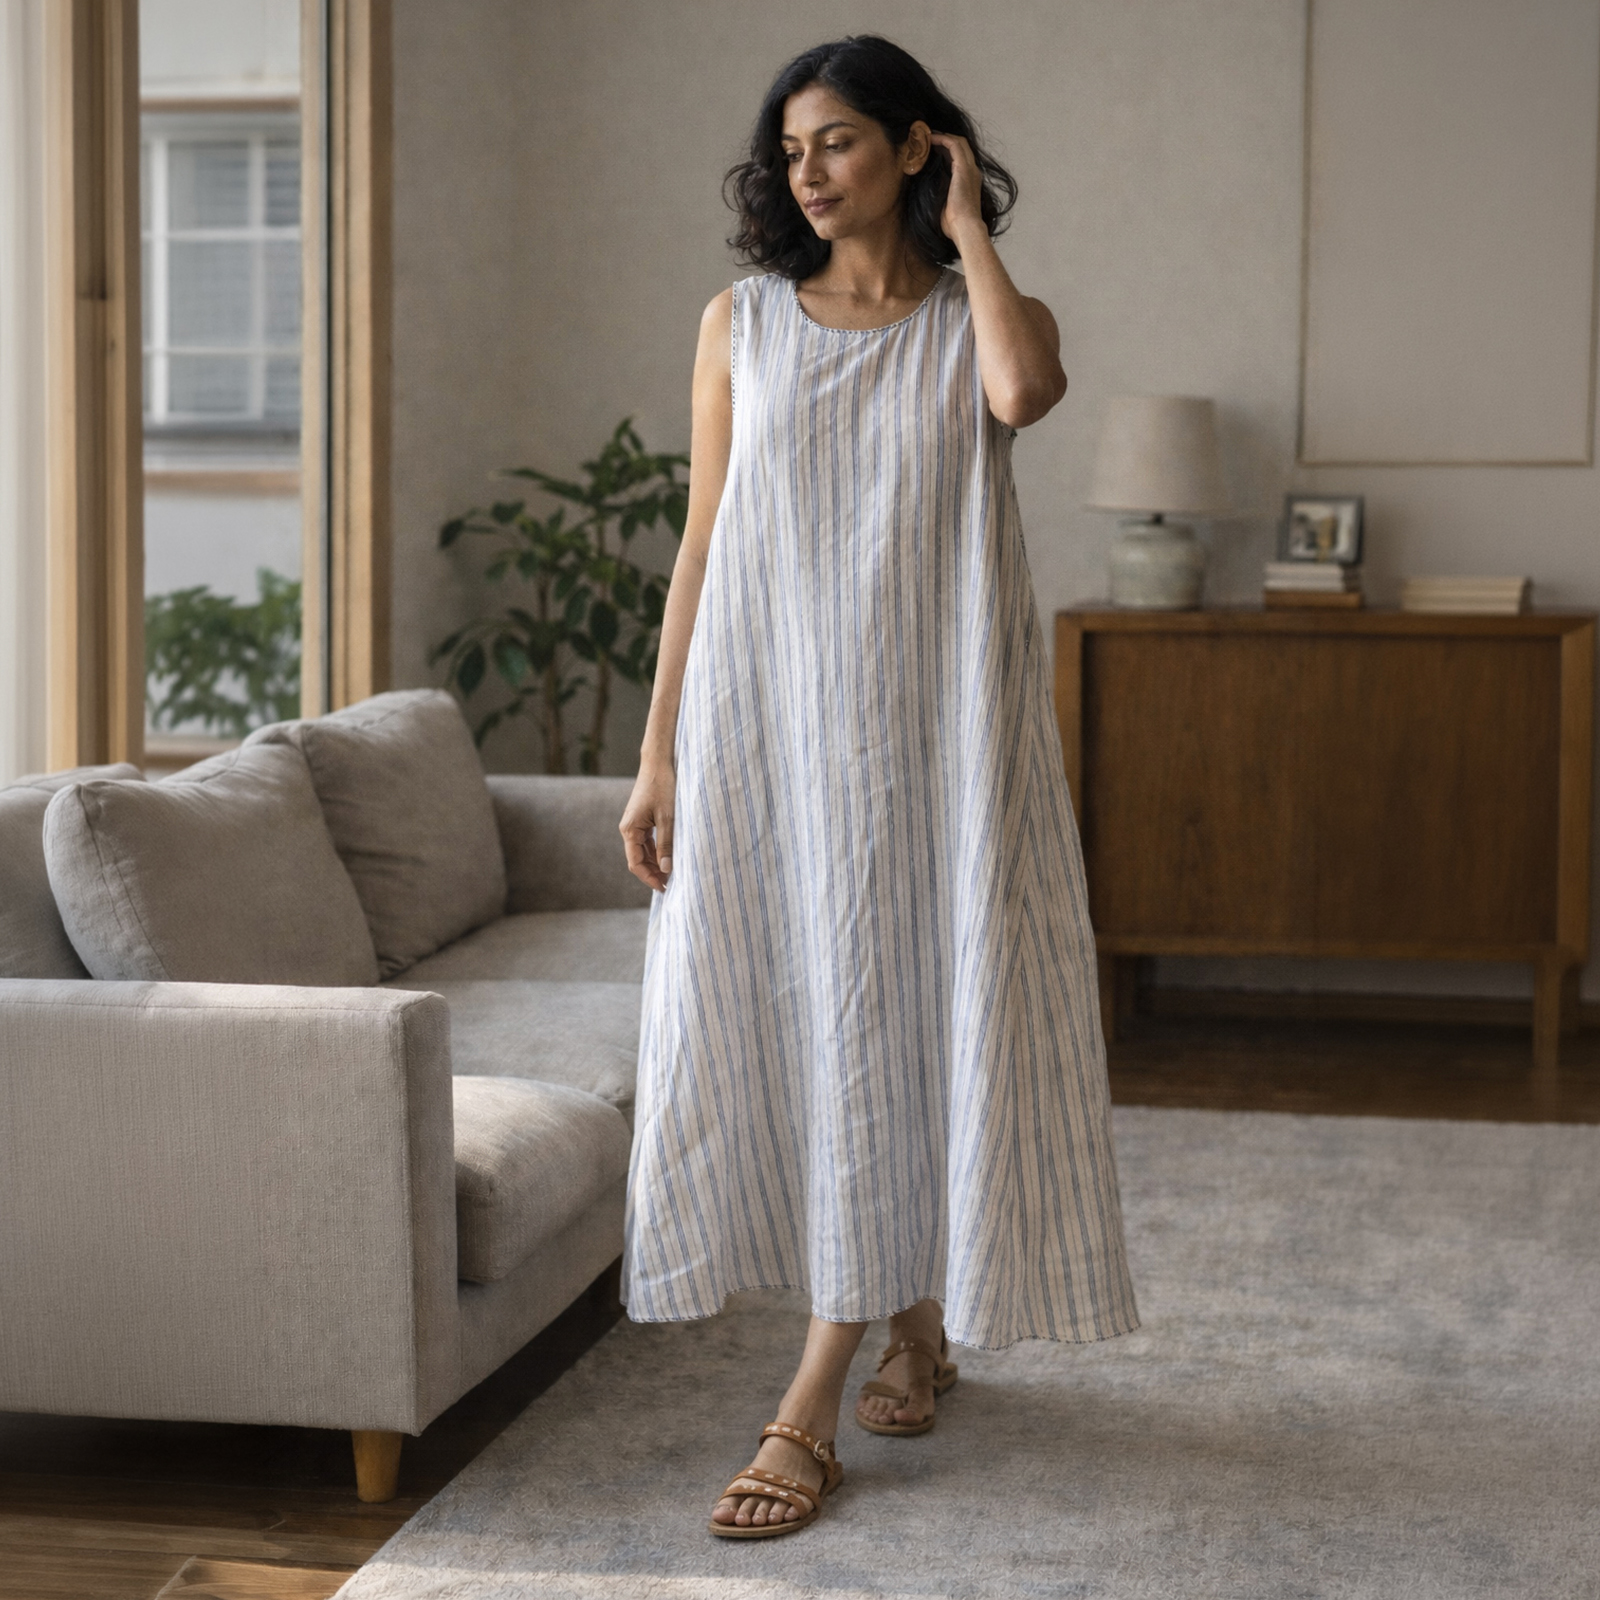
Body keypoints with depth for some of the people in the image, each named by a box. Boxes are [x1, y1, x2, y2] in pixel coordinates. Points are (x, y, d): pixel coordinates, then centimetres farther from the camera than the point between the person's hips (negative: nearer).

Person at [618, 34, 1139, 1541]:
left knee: (896, 1024, -4)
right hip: (766, 724, 3)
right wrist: (658, 756, 2)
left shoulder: (985, 319, 2)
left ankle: (811, 1408, 1)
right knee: (795, 1022, 6)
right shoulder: (742, 322, 7)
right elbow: (703, 547, 6)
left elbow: (1023, 393, -25)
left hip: (926, 727, -2)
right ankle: (914, 1321, 28)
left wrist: (967, 228, -9)